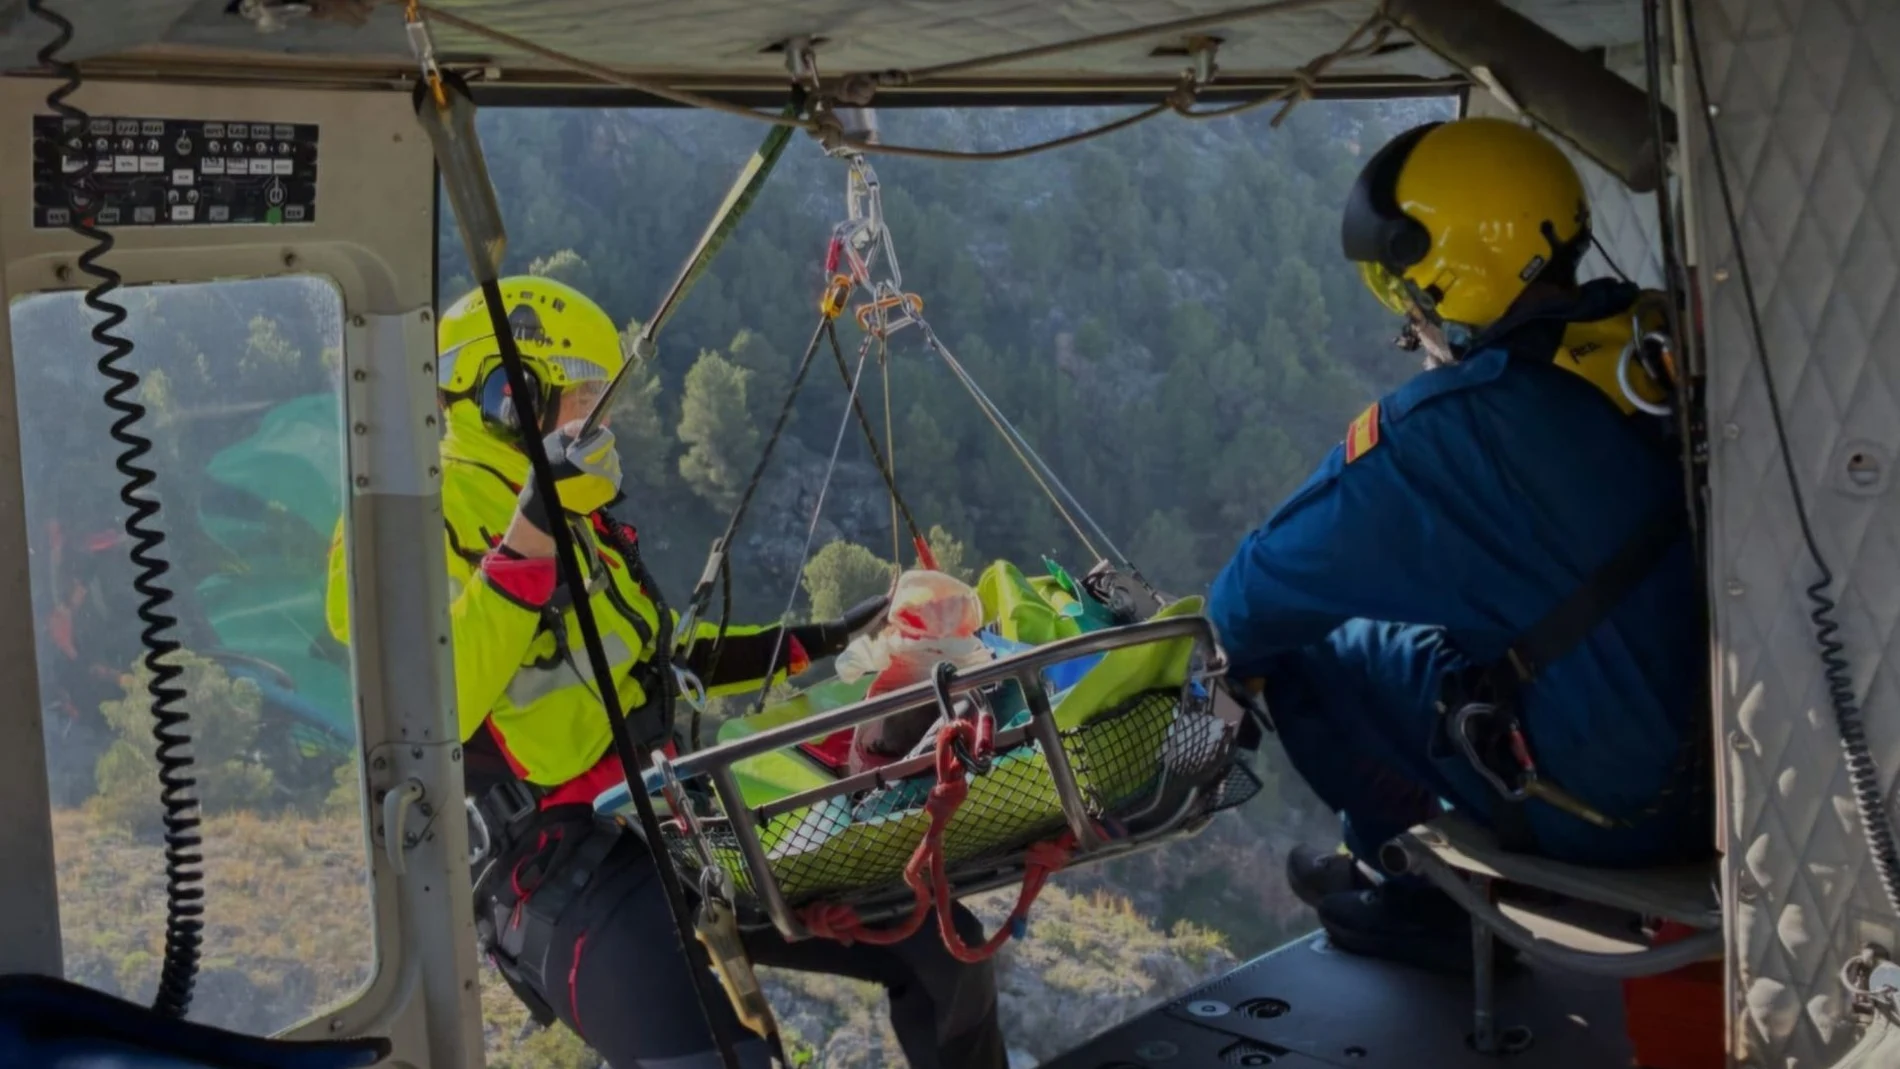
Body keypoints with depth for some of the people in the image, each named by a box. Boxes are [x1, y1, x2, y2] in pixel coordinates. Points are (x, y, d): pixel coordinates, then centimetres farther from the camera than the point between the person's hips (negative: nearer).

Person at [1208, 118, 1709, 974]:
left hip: (1606, 805, -7)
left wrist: (1226, 641, 12)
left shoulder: (1442, 432, -24)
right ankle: (1406, 864, 30)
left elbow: (1269, 590, -12)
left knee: (1310, 646, 6)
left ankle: (1434, 899, 17)